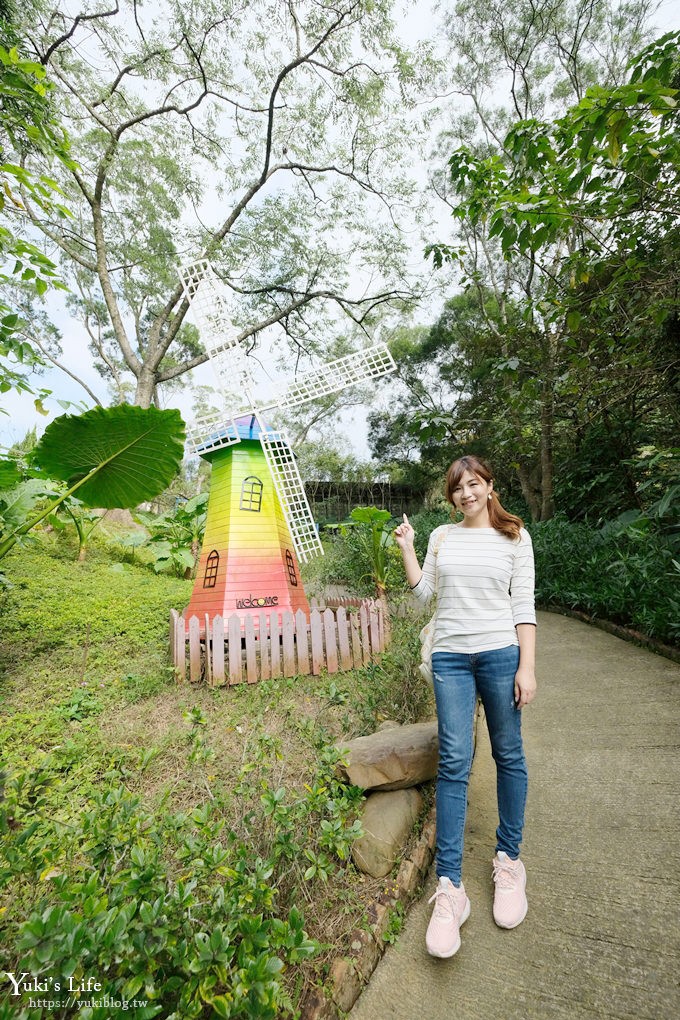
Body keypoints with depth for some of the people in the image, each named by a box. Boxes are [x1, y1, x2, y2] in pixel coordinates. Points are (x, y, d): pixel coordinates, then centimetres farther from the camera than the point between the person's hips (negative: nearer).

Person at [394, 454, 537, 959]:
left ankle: (509, 861, 34)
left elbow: (524, 605, -1)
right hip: (450, 656, 1)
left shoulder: (515, 537, 2)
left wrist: (527, 667, -6)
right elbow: (423, 592, 8)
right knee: (454, 763, 0)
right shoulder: (441, 536, 9)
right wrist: (407, 548, 2)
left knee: (509, 755, 12)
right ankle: (450, 888, 11)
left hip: (500, 653, -1)